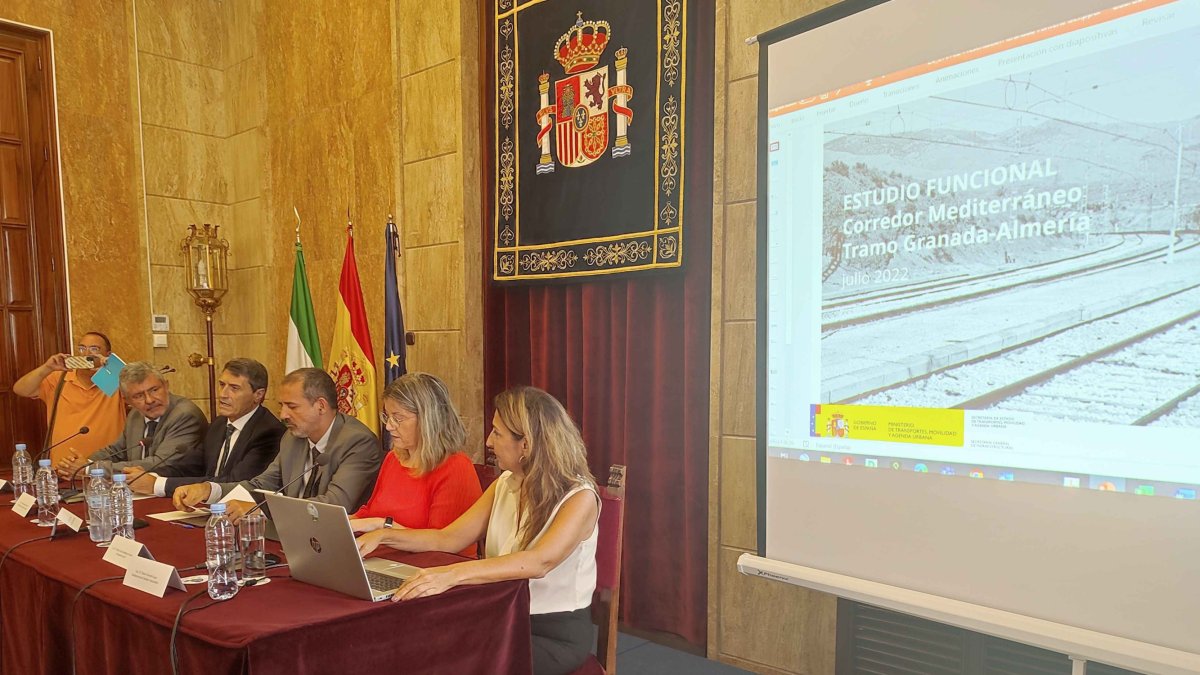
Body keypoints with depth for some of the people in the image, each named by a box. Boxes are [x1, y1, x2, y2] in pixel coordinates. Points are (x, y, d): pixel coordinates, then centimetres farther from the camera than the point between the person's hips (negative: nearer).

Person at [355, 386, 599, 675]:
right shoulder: (504, 484, 4)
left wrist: (453, 574, -46)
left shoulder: (580, 497, -18)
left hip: (558, 634, -6)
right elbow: (449, 538, 3)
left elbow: (539, 562, -35)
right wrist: (384, 536, -10)